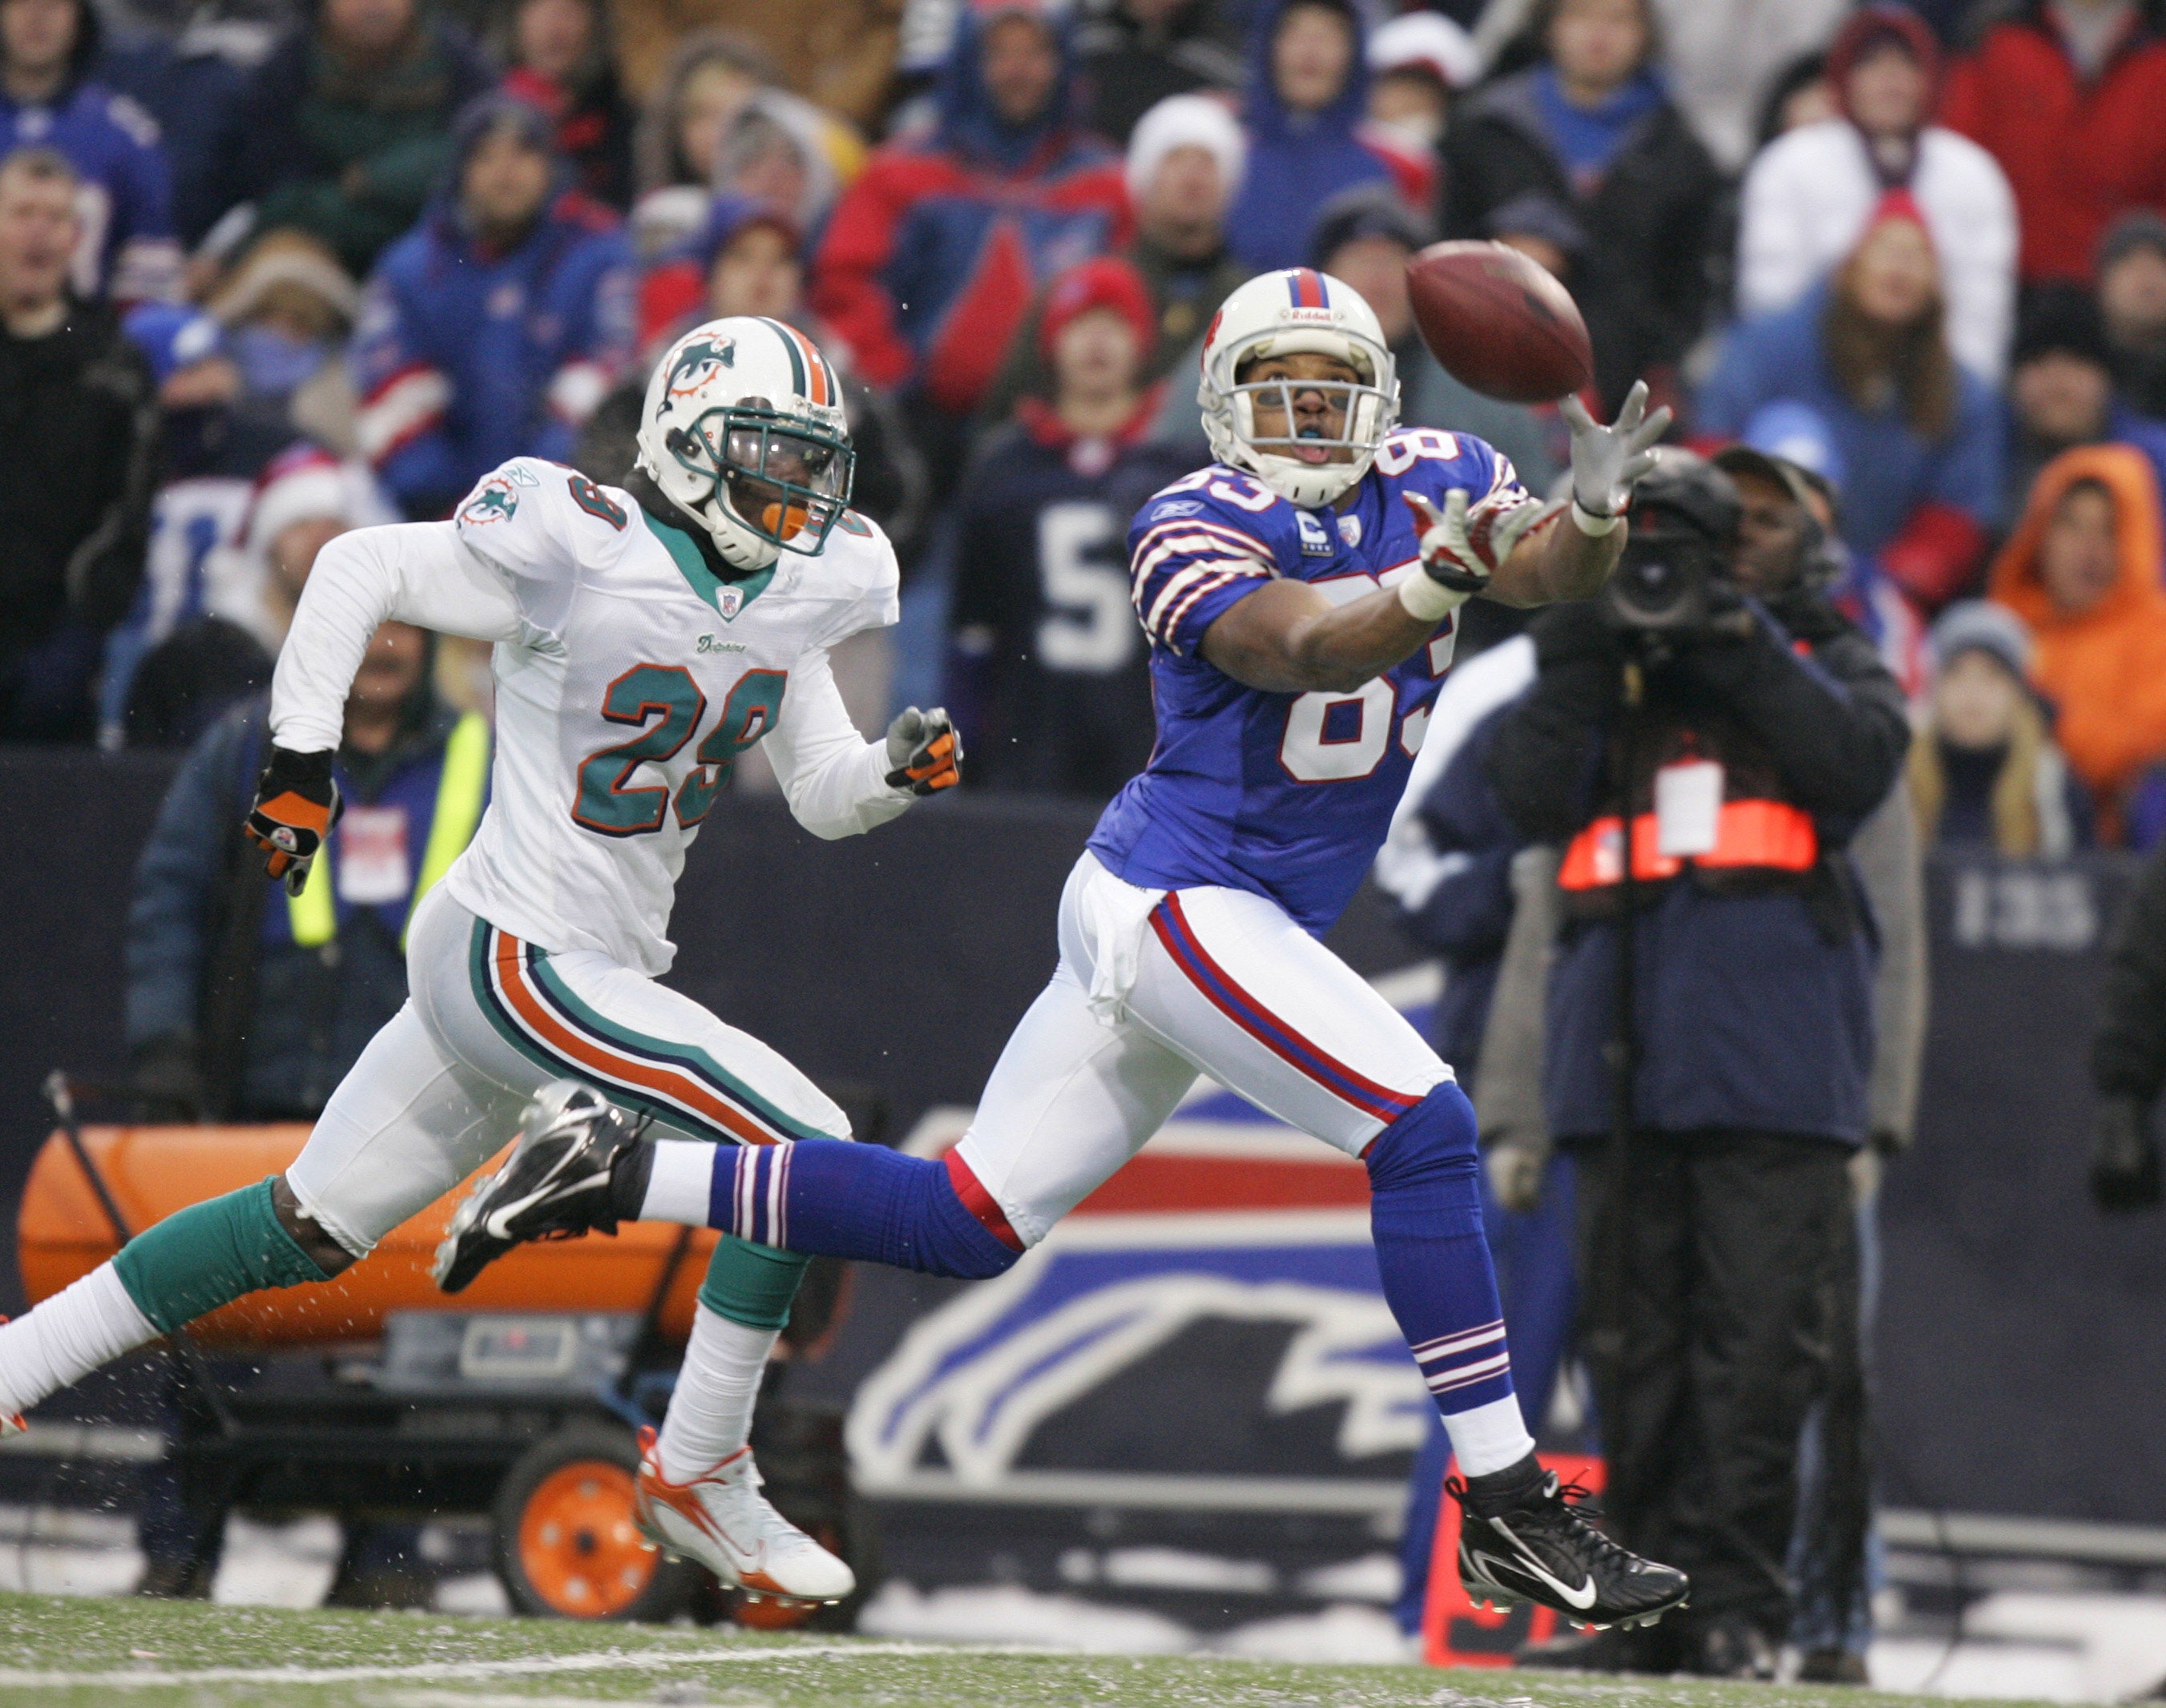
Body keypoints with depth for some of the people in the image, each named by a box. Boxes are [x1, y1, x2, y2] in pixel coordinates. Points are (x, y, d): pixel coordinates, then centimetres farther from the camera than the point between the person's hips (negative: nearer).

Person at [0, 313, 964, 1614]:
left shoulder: (789, 598, 7)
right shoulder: (582, 564, -17)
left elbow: (824, 797, 15)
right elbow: (360, 569, -9)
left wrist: (901, 768, -7)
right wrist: (301, 761, -10)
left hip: (600, 966, 8)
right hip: (518, 958, -8)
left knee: (306, 1232, 14)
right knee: (804, 1151, -15)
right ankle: (695, 1475, -3)